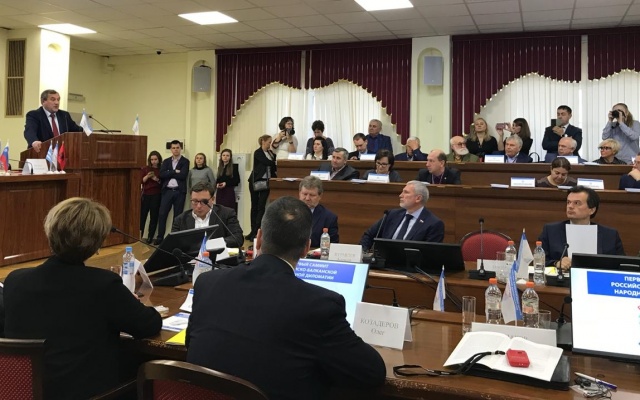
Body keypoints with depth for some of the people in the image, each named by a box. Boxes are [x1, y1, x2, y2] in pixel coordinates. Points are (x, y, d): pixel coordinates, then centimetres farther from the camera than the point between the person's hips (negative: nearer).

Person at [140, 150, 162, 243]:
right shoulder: (145, 169, 8)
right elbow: (140, 181, 2)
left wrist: (157, 180, -17)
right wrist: (147, 176, -14)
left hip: (156, 196, -1)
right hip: (145, 195, 1)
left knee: (154, 216, 2)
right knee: (142, 215, -1)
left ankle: (150, 237, 9)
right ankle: (139, 236, 8)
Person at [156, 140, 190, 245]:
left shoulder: (185, 161, 2)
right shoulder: (166, 161, 12)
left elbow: (183, 175, -13)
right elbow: (162, 174, -3)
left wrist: (169, 173, -5)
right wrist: (175, 172, -11)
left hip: (179, 192, -2)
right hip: (167, 191, 2)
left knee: (177, 216, 4)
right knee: (162, 214, 0)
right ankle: (160, 237, 7)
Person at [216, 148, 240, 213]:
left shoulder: (234, 167, -1)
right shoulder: (219, 167, 13)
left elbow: (237, 180, -5)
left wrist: (226, 183, -15)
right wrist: (217, 184, -3)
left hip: (229, 192, -5)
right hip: (219, 192, 5)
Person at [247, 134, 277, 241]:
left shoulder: (270, 152, 10)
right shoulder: (258, 152, -7)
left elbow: (273, 166, 11)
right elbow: (268, 163, -19)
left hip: (266, 182, 4)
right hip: (256, 182, -4)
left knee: (261, 206, -4)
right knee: (254, 206, 6)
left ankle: (256, 231, -5)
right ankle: (253, 231, 13)